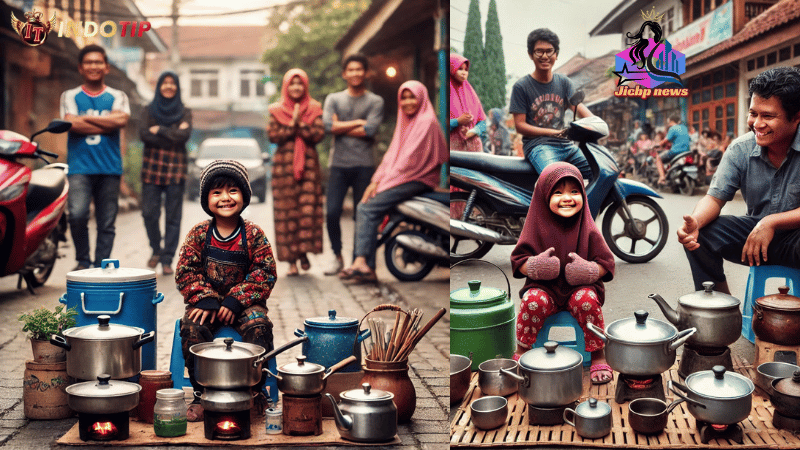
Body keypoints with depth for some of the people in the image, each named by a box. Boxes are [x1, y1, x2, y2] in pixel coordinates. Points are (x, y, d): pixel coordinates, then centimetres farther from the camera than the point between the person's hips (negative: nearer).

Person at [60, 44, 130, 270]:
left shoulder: (117, 96, 13)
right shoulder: (70, 96, 12)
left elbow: (121, 120, -8)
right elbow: (72, 124, -5)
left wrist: (86, 118, -6)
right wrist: (106, 125, -4)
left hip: (109, 167, 1)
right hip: (79, 166, -1)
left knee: (107, 223, 2)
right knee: (77, 214, -18)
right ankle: (83, 261, 1)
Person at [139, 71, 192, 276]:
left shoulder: (184, 112, 10)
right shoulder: (149, 111, 12)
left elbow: (184, 135, -8)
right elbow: (144, 135, -5)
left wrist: (159, 130, -6)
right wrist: (172, 134, -9)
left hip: (175, 170, -1)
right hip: (151, 168, 1)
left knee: (173, 216, -3)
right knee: (149, 213, -4)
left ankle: (167, 260, 2)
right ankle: (156, 250, 19)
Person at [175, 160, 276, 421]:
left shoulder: (253, 235, -2)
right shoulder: (199, 234, 1)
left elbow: (265, 273, -5)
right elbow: (186, 272, 1)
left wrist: (236, 301, -15)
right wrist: (205, 299, -16)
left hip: (244, 302, -1)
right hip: (206, 302, 1)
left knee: (259, 327, -30)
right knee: (192, 328, -28)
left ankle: (255, 391, -13)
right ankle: (202, 395, -16)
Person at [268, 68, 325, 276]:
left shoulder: (314, 109, 9)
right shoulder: (276, 110, 9)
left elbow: (319, 134, -3)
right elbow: (273, 136, -3)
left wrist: (300, 123, -11)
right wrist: (292, 124, -10)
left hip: (309, 165, 0)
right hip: (284, 165, 0)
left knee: (308, 209, -8)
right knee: (286, 212, -4)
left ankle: (304, 252, 9)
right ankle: (291, 260, 0)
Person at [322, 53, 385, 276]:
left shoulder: (375, 101, 7)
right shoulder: (333, 99, 13)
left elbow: (370, 130, -9)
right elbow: (328, 126, -4)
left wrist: (340, 127, -2)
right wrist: (357, 123, -4)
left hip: (364, 166, -1)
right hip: (339, 165, 1)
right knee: (332, 213, -7)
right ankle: (338, 257, 11)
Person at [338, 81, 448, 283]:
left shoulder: (426, 122, -8)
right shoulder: (405, 122, 21)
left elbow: (412, 157, -15)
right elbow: (392, 154, 13)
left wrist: (384, 181, -14)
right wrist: (376, 180, -1)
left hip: (418, 180, -8)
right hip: (402, 177, 8)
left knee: (368, 208, -22)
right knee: (364, 208, -12)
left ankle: (362, 262, -27)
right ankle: (367, 267, -19)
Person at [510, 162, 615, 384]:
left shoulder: (588, 230, -2)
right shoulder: (537, 227, -3)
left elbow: (606, 262, 1)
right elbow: (518, 259, -1)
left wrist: (589, 271, -20)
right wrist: (534, 266, -22)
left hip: (580, 287, 0)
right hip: (544, 287, 0)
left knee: (587, 300, -31)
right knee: (533, 300, -30)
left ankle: (598, 355, -12)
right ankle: (522, 351, -7)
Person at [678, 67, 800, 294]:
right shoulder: (741, 149, -3)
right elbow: (715, 197, -4)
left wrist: (771, 222, -31)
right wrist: (695, 222, -26)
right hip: (756, 230, 5)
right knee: (698, 235, -16)